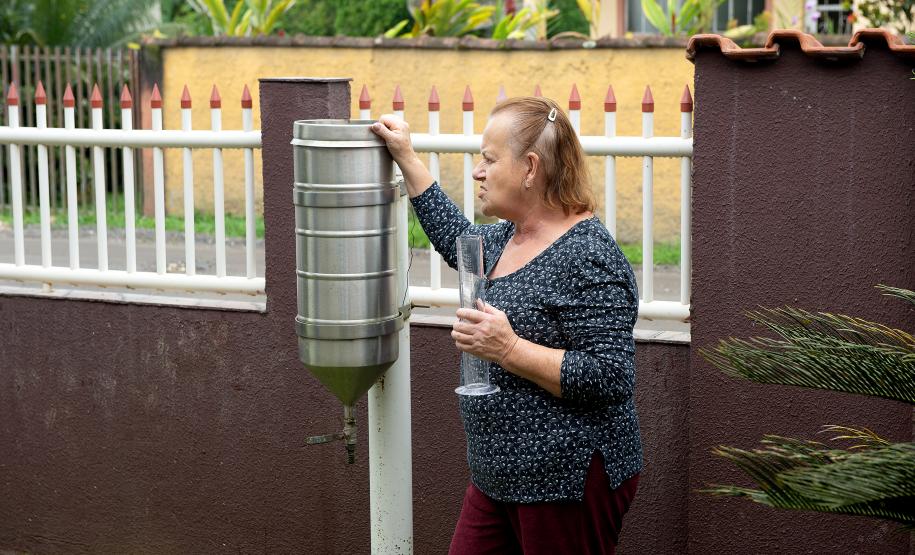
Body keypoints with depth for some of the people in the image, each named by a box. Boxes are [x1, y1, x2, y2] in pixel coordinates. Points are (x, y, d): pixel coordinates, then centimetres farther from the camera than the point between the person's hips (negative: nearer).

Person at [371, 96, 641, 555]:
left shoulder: (588, 258, -20)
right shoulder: (506, 238, 9)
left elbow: (610, 379, -24)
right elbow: (458, 239, 32)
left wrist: (510, 350, -26)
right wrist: (406, 158, 29)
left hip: (568, 481, -9)